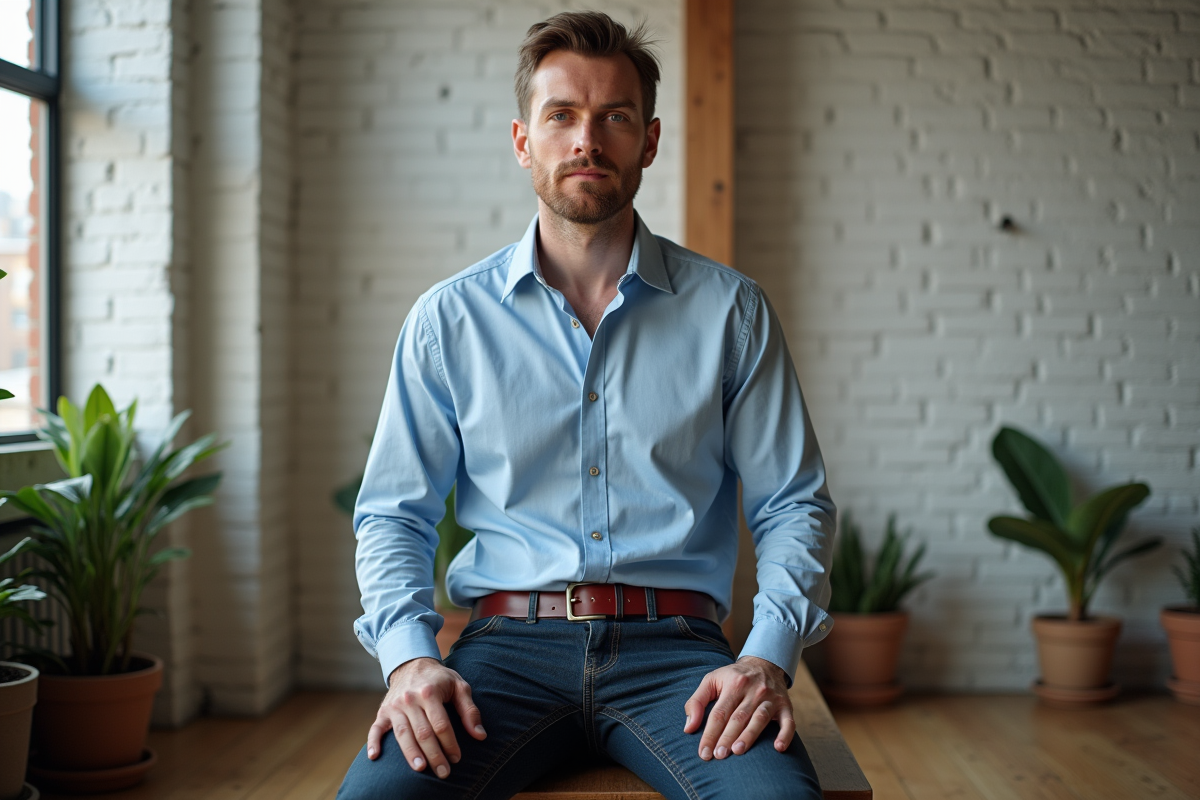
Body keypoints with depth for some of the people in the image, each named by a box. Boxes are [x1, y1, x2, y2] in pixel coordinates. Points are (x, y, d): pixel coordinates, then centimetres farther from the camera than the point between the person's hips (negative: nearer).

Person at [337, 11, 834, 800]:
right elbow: (393, 514, 10)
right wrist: (409, 654, -8)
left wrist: (768, 655, -9)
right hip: (509, 642, 0)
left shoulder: (730, 309, 7)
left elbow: (795, 504, 7)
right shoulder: (449, 319, 8)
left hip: (672, 646, 0)